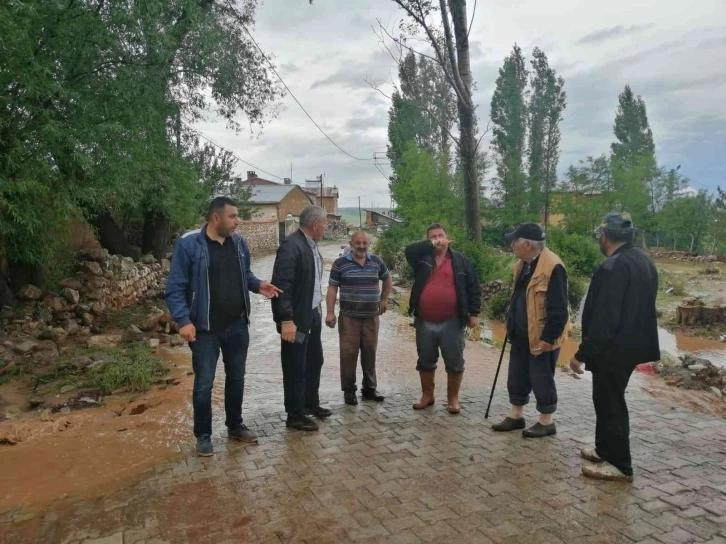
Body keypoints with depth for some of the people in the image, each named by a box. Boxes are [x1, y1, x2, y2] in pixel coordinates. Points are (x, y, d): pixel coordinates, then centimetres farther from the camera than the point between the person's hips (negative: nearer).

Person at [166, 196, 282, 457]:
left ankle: (235, 425, 36)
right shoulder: (188, 244, -13)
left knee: (236, 378, 17)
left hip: (237, 325, 5)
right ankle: (203, 435, 23)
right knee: (204, 383, 5)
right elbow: (175, 287, -12)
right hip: (205, 329, -5)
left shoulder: (239, 242, 3)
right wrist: (183, 320, -21)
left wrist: (258, 285, -4)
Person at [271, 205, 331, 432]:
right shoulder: (291, 246, -20)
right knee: (296, 368, 4)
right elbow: (281, 285, -25)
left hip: (312, 314, 10)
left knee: (314, 362, 21)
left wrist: (317, 309, 14)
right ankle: (295, 415, 18)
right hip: (296, 318, -9)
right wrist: (286, 320, -27)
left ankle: (311, 404, 38)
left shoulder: (311, 245, 8)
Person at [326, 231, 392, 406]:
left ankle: (369, 388, 22)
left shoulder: (376, 262, 6)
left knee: (370, 353, 9)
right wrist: (330, 312, -11)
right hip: (349, 317, -3)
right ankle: (349, 390, 10)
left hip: (371, 317, 3)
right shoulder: (340, 264, -4)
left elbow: (387, 279, 23)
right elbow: (332, 288, -4)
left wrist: (384, 299, 18)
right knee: (348, 353, -1)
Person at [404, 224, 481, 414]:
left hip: (452, 322, -1)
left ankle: (453, 398, 23)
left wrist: (474, 313, -4)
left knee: (454, 363, 7)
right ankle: (427, 395, 31)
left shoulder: (460, 260, 3)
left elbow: (473, 288, 2)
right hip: (424, 322, 2)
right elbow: (409, 250, -18)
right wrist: (432, 245, -16)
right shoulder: (422, 258, 4)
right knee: (425, 361, 14)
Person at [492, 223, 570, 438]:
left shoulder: (552, 267, -22)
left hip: (542, 337, -9)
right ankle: (516, 416, 31)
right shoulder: (522, 264, 7)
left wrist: (548, 337, -21)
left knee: (541, 379, 5)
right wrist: (511, 325, 17)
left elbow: (558, 309, -23)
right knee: (517, 377, 16)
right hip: (521, 335, 9)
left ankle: (546, 422, 22)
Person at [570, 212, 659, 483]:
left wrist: (582, 353, -18)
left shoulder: (613, 268, -24)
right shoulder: (642, 260, 8)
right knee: (608, 400, 21)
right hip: (630, 344, 10)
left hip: (613, 349, -10)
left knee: (610, 403, 3)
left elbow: (604, 320, -26)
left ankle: (620, 465, 15)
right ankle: (606, 448, 35)